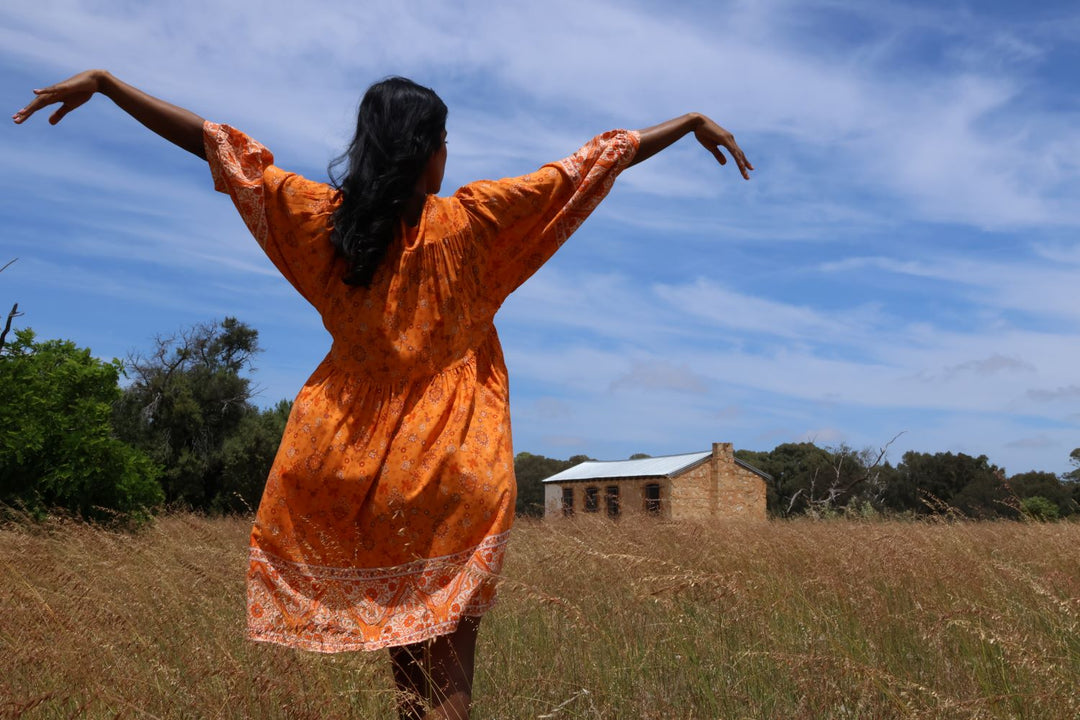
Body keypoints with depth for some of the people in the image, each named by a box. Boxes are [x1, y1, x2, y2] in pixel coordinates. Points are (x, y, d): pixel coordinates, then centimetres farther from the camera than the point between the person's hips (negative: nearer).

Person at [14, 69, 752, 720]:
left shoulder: (325, 219, -1)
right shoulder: (470, 222, -8)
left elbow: (220, 143, 8)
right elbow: (589, 165, -2)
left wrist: (104, 83, 18)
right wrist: (692, 124, 8)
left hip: (348, 460, 4)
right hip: (452, 469, -3)